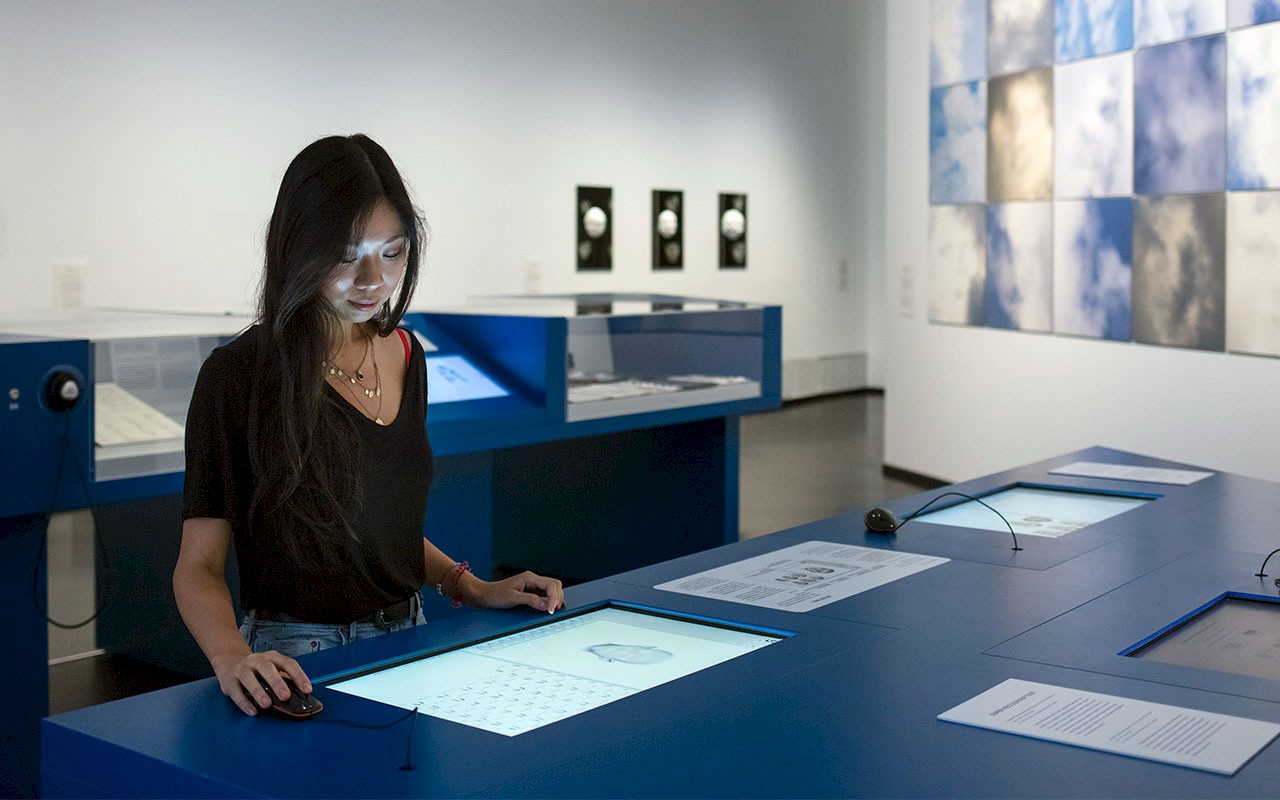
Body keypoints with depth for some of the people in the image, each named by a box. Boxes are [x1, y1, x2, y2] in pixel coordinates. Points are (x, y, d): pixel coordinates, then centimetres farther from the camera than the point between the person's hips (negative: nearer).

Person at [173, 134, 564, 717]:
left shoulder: (404, 356, 9)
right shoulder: (240, 374, -10)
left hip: (407, 643, 6)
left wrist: (469, 586, 7)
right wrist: (233, 658, -28)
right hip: (299, 663, -5)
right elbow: (199, 566, -9)